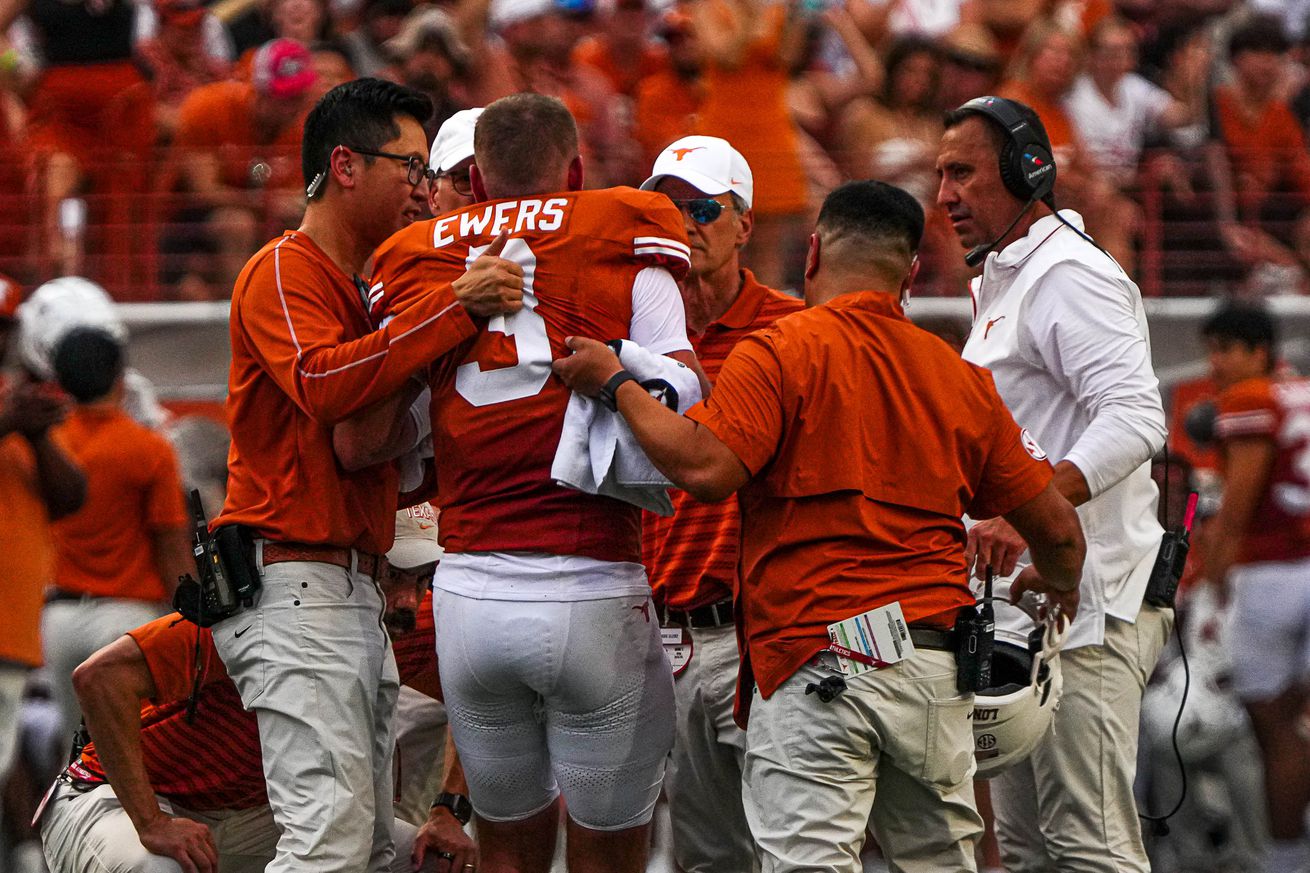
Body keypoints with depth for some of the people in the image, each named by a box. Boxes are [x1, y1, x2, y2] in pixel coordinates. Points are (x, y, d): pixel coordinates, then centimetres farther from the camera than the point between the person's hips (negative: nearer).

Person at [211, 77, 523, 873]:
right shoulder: (285, 273, -6)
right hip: (296, 589, -10)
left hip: (355, 592, 10)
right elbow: (322, 383, -26)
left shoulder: (364, 289, 22)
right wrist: (454, 307, -28)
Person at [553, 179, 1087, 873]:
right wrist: (1059, 583, 39)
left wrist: (615, 384, -2)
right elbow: (1056, 527, 16)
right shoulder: (960, 377, 14)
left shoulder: (782, 352, -3)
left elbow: (705, 468, -16)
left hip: (815, 661, -6)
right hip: (935, 670, 6)